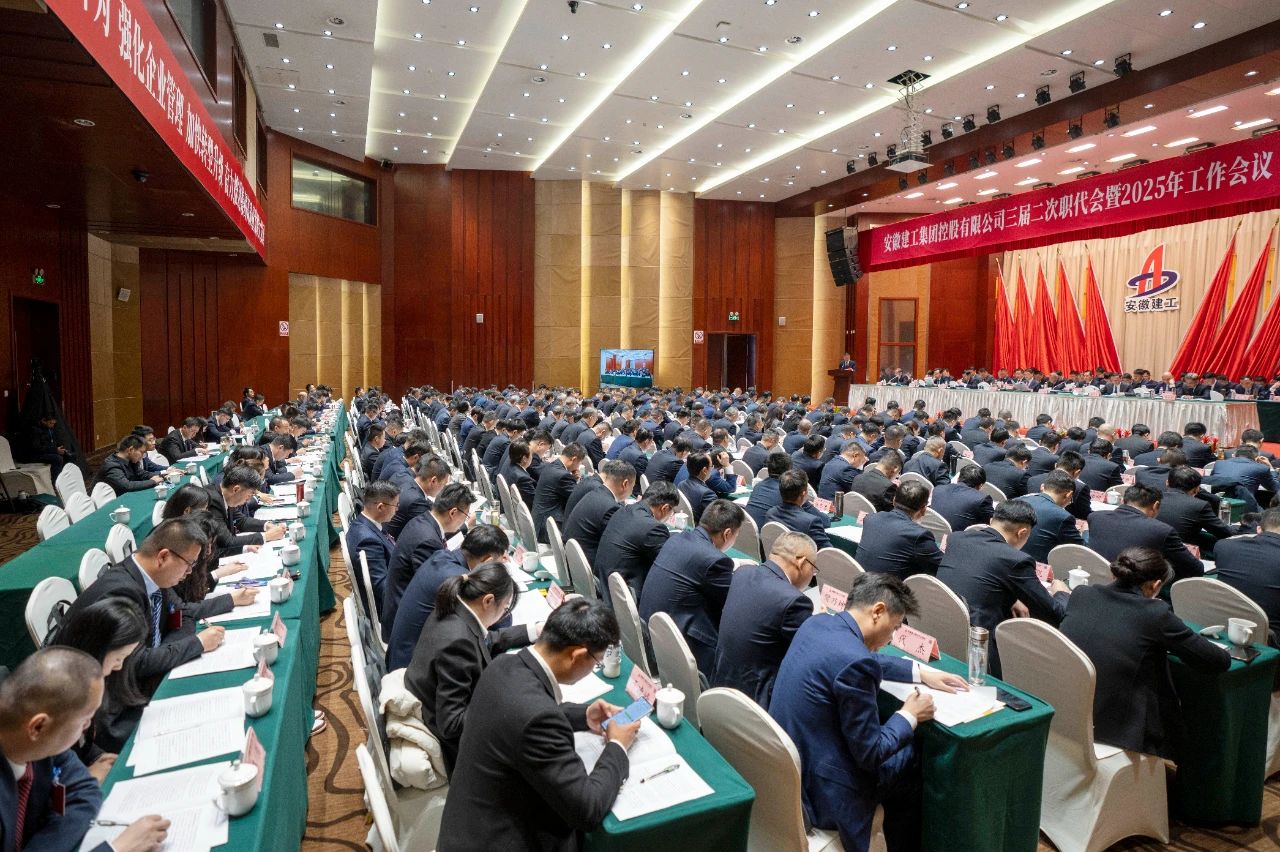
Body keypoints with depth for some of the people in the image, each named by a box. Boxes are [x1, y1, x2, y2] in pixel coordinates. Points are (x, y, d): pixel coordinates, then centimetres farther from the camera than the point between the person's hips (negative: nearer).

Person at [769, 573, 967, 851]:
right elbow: (870, 755, -19)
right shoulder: (854, 662, -28)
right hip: (818, 789, -8)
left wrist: (921, 672, 18)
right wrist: (910, 715, -5)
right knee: (917, 763, 15)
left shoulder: (816, 624, -1)